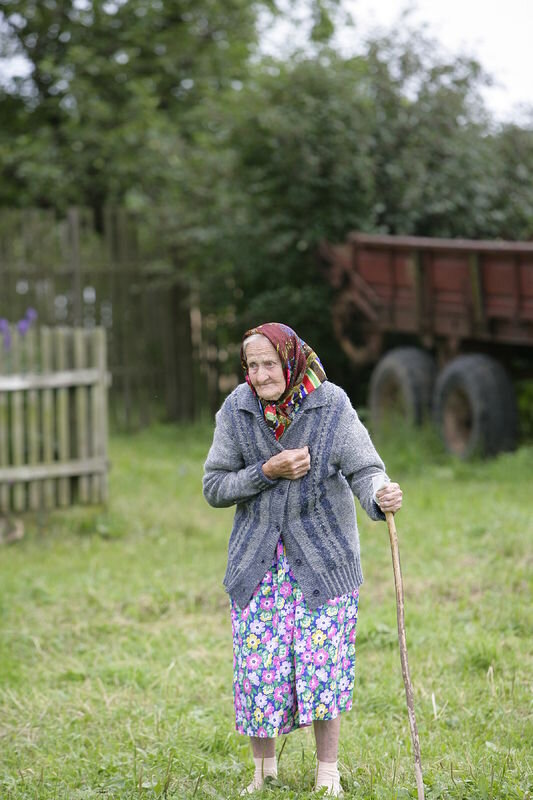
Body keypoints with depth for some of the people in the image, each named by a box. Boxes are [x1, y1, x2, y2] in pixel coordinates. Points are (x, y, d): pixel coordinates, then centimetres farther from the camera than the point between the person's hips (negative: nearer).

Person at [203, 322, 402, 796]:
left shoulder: (331, 406, -11)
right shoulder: (237, 411, -6)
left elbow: (364, 469, -16)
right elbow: (215, 488, -3)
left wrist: (380, 495, -39)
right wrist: (268, 472, -19)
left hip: (323, 559, -2)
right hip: (257, 559, 2)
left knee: (324, 663, -4)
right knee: (258, 667, 1)